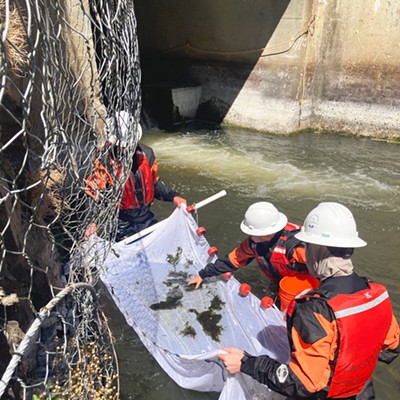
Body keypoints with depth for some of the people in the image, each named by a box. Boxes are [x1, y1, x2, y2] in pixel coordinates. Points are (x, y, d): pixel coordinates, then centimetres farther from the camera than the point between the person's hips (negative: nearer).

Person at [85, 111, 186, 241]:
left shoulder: (145, 153, -5)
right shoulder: (103, 162, -19)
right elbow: (92, 194, -15)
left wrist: (173, 197, -3)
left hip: (147, 219, 5)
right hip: (122, 225, -5)